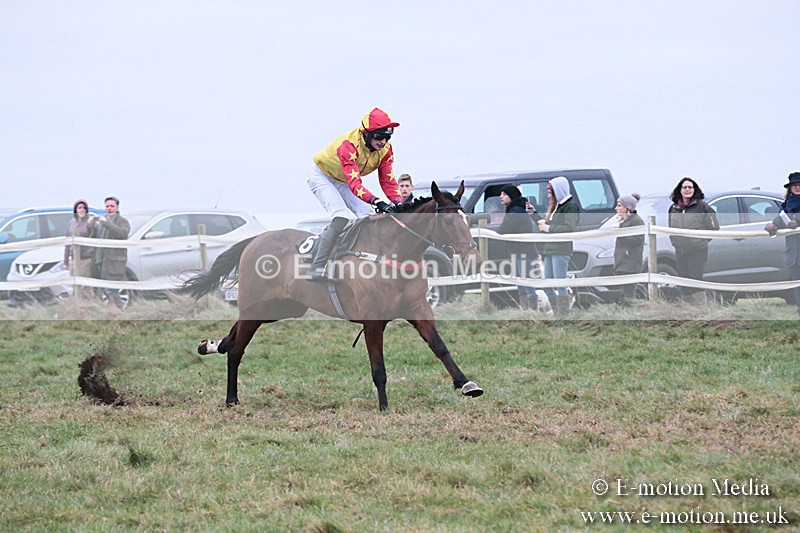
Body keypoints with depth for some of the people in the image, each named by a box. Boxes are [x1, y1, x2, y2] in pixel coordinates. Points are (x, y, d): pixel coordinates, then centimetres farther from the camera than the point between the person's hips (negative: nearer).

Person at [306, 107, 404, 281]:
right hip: (323, 178, -8)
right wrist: (376, 201, -60)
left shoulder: (385, 149, -16)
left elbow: (387, 180, -14)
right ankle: (316, 268, -29)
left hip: (343, 183, 8)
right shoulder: (349, 145, -38)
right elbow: (354, 183, -47)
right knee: (343, 217, -27)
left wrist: (399, 202, -33)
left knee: (368, 215, -10)